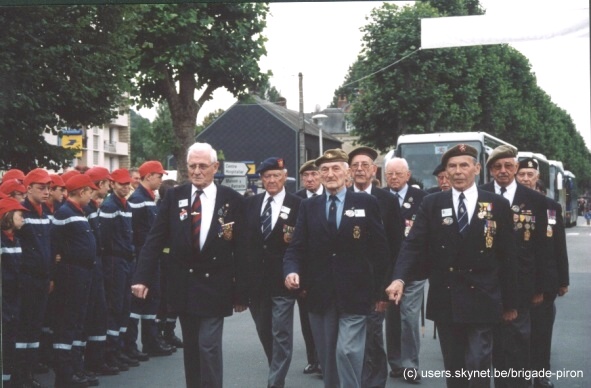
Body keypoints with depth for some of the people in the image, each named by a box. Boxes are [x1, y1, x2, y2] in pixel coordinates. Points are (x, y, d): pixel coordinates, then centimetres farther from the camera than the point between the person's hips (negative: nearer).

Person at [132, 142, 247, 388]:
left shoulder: (233, 200, -4)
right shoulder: (174, 196, 2)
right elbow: (155, 239, 0)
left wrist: (241, 292, -3)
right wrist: (142, 277, -10)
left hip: (214, 286, -3)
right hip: (183, 285, 3)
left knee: (209, 346, -7)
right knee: (191, 347, 13)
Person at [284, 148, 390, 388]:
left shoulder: (367, 203, 1)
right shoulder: (308, 207, 8)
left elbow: (379, 248, 2)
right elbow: (297, 247, 2)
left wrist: (379, 290, 0)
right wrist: (291, 270, -19)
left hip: (354, 295, -3)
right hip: (319, 295, 3)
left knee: (347, 352, -11)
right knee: (327, 357, 11)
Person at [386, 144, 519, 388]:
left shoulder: (498, 205, 1)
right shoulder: (431, 204, 3)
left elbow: (507, 256, 3)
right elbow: (413, 244, -6)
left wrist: (510, 302, 4)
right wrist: (399, 278, -23)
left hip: (481, 300, -1)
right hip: (445, 300, 1)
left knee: (478, 366, -3)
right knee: (453, 368, 11)